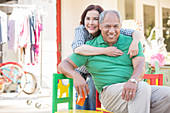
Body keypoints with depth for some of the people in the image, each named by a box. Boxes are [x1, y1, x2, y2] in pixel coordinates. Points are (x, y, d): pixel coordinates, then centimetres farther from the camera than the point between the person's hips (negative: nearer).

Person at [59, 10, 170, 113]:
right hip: (110, 91, -3)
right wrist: (76, 76, -14)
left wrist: (133, 80, -29)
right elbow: (63, 65, 10)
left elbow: (140, 65, -4)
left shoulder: (131, 42, 13)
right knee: (143, 87, -34)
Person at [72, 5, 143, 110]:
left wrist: (134, 43, -51)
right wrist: (105, 51, -56)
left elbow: (136, 33, -27)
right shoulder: (81, 30, -30)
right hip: (80, 69, -1)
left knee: (92, 94, -15)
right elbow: (77, 48, -51)